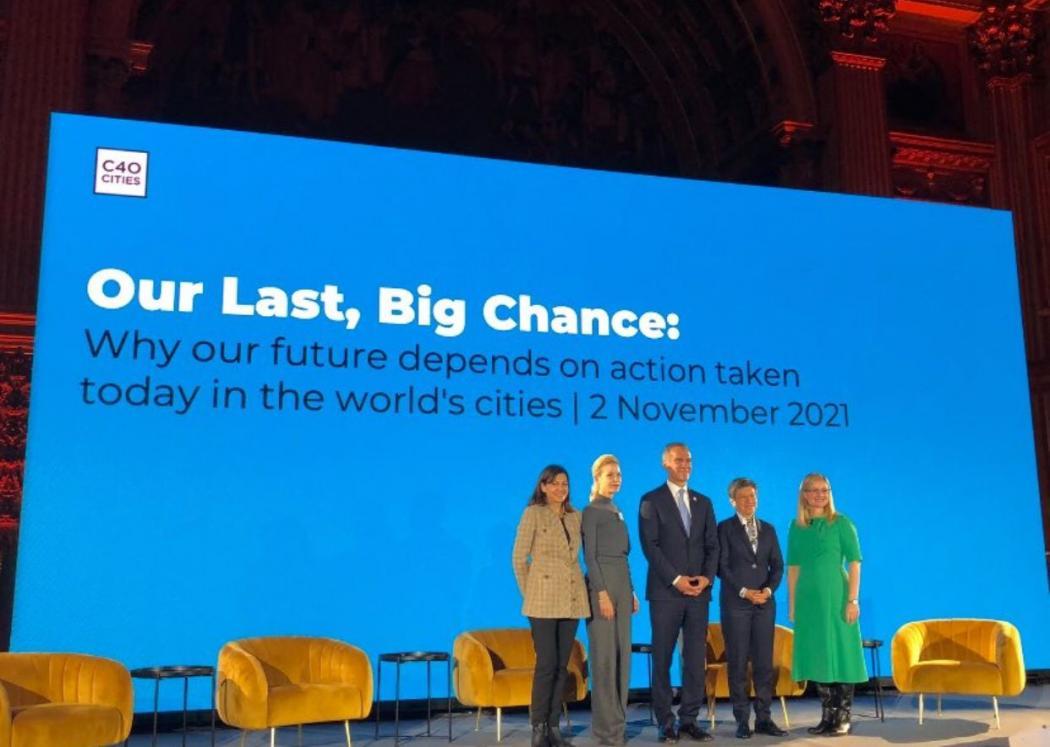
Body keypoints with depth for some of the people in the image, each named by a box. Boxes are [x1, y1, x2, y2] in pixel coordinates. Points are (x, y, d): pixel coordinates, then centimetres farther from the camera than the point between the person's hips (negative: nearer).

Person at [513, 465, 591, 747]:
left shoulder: (576, 517, 12)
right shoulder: (533, 513, -2)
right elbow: (518, 558, -2)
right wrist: (529, 594, 0)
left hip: (572, 600, 5)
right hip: (544, 601, -5)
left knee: (562, 665, 7)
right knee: (547, 664, -8)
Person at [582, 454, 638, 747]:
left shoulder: (617, 511, 16)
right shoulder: (591, 511, -6)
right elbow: (590, 556, -11)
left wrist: (631, 591, 13)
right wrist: (602, 593, -17)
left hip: (622, 583, 8)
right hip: (602, 583, -8)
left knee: (622, 654, 9)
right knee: (604, 656, -5)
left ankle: (618, 721, 16)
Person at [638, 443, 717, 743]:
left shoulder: (703, 502, 15)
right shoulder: (651, 501, 1)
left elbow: (712, 545, 11)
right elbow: (650, 546, -8)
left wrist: (707, 577, -6)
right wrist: (676, 579, -14)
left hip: (699, 591, 4)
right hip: (665, 591, -4)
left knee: (696, 658, 3)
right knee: (663, 659, 1)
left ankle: (689, 719, 11)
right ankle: (665, 721, 8)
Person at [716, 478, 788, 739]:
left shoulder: (768, 529, 13)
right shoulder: (725, 528, 1)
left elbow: (777, 565, 9)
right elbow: (722, 566, -5)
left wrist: (769, 589, -7)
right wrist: (744, 591, -13)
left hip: (765, 602, 3)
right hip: (735, 603, -3)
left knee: (765, 662, 2)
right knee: (738, 662, -1)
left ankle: (764, 718, 9)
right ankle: (742, 720, 5)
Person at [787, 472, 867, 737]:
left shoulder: (841, 523, -3)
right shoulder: (796, 527, 8)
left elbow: (854, 563, -7)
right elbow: (793, 567, 10)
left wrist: (853, 600, -13)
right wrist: (792, 603, 7)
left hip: (836, 596, -4)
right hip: (808, 598, 4)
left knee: (841, 654, -1)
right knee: (818, 656, 8)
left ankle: (843, 718, 7)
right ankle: (827, 716, 17)